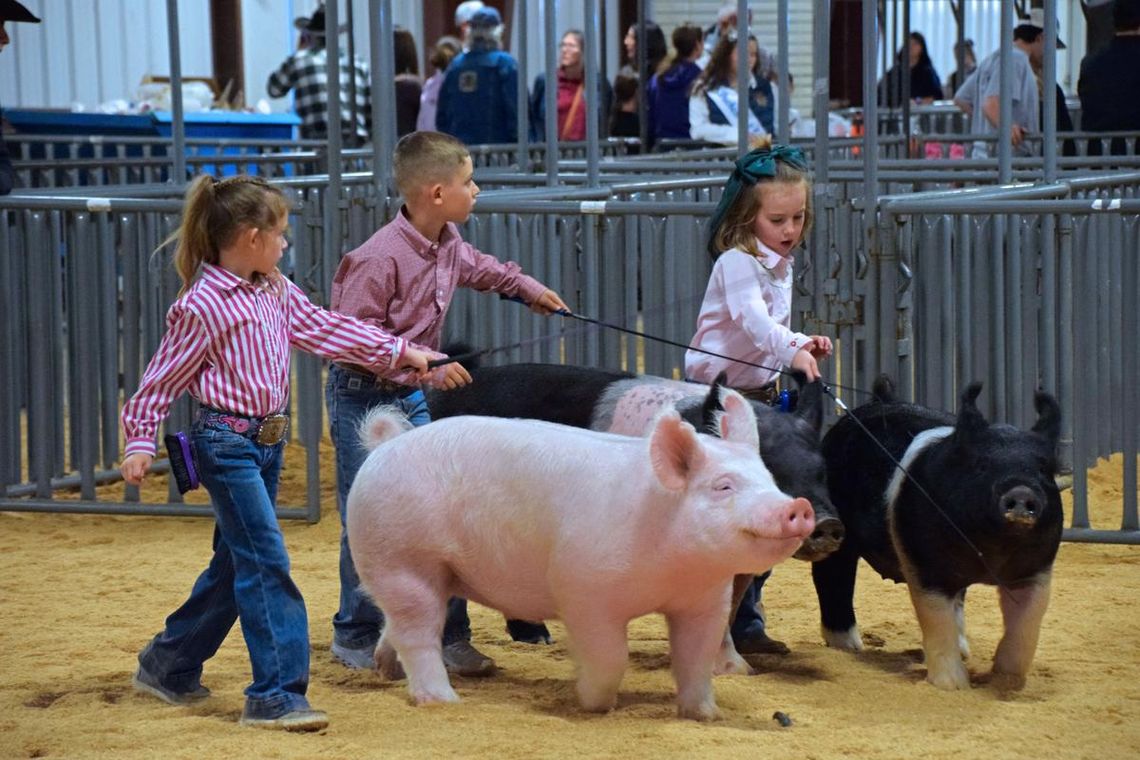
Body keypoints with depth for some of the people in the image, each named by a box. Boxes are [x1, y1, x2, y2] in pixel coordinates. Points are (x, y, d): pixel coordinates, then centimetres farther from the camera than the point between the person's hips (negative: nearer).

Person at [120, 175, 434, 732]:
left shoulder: (276, 293, 9)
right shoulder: (201, 306, -14)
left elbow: (326, 330, 15)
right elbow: (162, 379, -9)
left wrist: (399, 352, 13)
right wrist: (140, 442, -12)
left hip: (267, 442, 9)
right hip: (226, 443, -9)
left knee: (236, 563, 15)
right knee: (267, 563, -12)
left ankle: (167, 665, 30)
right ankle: (276, 695, -11)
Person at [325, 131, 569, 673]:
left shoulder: (448, 243, 1)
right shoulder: (380, 257, -26)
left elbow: (475, 266, 27)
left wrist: (526, 286, 31)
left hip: (412, 397, 8)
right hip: (362, 398, -8)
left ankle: (449, 637, 11)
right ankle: (355, 639, 13)